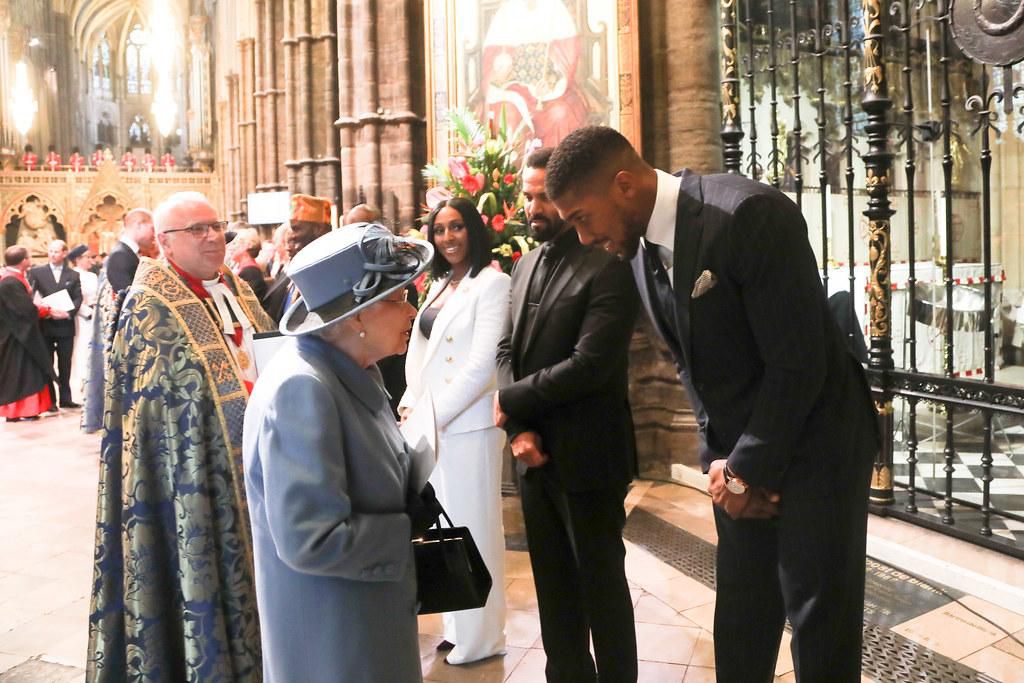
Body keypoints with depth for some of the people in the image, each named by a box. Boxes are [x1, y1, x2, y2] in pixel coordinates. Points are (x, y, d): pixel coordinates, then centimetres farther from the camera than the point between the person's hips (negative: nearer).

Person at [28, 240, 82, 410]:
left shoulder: (73, 275, 10)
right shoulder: (36, 272, 5)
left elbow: (78, 299, 3)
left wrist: (68, 313, -14)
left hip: (66, 325, 1)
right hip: (45, 324, -1)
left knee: (65, 364, 7)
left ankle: (65, 398, 15)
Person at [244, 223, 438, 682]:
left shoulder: (352, 371, 2)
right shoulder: (301, 388, -27)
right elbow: (310, 539, -30)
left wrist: (415, 503, -5)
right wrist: (410, 528, -18)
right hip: (332, 640, -8)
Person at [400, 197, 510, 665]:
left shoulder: (492, 283, -9)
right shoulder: (439, 285, 15)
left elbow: (484, 363, -17)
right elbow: (420, 354, 16)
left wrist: (433, 414, -15)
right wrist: (411, 406, 1)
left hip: (468, 423, -7)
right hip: (431, 422, 7)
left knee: (474, 525, 4)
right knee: (448, 524, 14)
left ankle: (481, 635, 19)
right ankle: (457, 624, 28)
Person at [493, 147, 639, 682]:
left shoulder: (607, 268, -14)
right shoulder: (525, 265, 11)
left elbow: (589, 364, -22)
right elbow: (506, 350, 7)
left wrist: (512, 402, -13)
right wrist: (519, 429, -7)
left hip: (586, 456, -7)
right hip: (535, 455, 7)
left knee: (601, 583, 9)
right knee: (553, 583, 18)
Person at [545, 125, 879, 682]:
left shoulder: (751, 215, -23)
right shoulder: (637, 248, 1)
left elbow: (798, 361, -21)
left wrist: (749, 470, -13)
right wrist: (720, 458, -1)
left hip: (815, 442, -6)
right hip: (740, 455, 7)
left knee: (820, 628, 4)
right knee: (739, 629, 14)